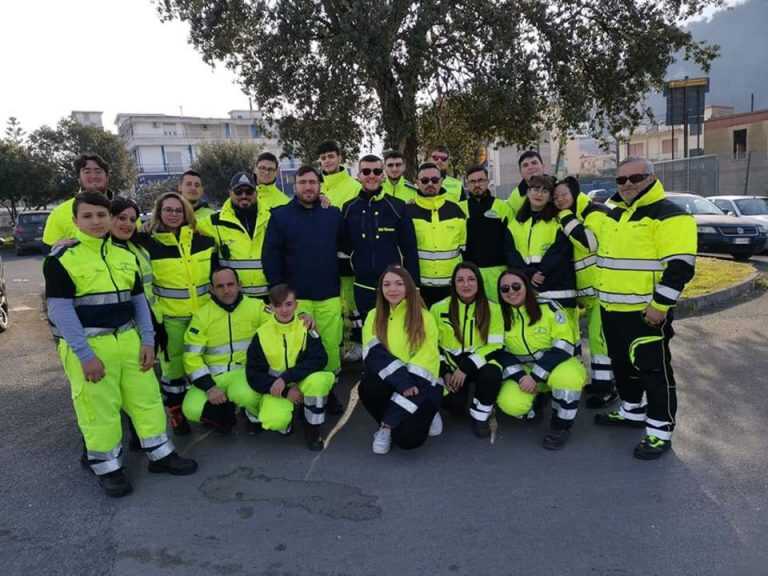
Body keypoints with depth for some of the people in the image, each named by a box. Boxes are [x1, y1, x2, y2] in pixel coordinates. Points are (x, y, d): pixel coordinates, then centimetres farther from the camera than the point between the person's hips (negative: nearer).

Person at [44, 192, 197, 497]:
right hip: (87, 345, -5)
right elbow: (60, 310, -12)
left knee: (147, 397, 11)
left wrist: (147, 340, 3)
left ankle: (160, 454, 27)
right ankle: (107, 467, 23)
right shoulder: (62, 258, -8)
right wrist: (84, 354, -17)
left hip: (128, 339, 5)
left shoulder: (126, 256, 9)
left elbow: (139, 300, 12)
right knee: (99, 409, 4)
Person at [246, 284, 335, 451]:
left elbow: (319, 360, -19)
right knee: (275, 421, -32)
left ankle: (312, 430, -9)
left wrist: (286, 377, -30)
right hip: (277, 390, 0)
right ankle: (286, 417, 9)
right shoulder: (262, 334, -5)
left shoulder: (306, 328, -7)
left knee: (319, 379, -34)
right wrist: (286, 391, -16)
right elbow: (254, 375, -5)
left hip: (303, 385, 0)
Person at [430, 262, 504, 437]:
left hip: (479, 364, 0)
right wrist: (445, 372, -11)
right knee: (454, 402, -25)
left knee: (492, 373, -35)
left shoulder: (492, 309, -3)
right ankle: (463, 407, 16)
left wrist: (466, 367, -20)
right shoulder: (439, 309, -2)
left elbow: (495, 346, -9)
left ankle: (480, 416, -7)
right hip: (449, 365, 1)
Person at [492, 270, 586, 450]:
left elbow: (564, 346, -19)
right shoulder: (500, 316, -3)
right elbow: (498, 353, -2)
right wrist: (520, 377, -18)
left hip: (556, 364, -2)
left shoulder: (548, 307, -14)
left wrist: (536, 375, -25)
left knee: (567, 377, -38)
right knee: (510, 404, -26)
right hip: (522, 370, 3)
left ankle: (561, 425, -10)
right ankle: (536, 401, 12)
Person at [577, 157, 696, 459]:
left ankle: (660, 430, 13)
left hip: (646, 311, -8)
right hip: (611, 309, 8)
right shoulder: (611, 215, 12)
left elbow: (679, 266, -19)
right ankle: (633, 412, 37)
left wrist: (660, 305, -21)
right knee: (622, 364, 19)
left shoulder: (669, 215, -12)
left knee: (653, 369, 0)